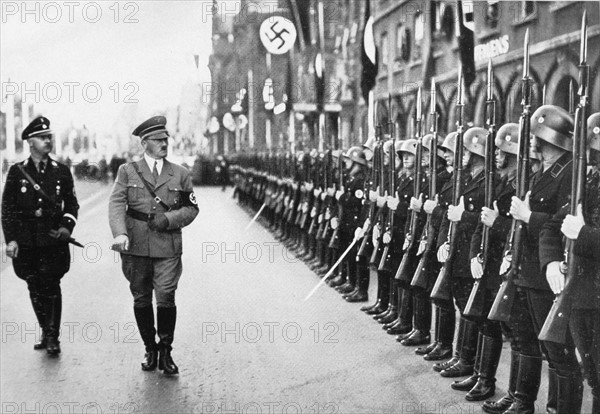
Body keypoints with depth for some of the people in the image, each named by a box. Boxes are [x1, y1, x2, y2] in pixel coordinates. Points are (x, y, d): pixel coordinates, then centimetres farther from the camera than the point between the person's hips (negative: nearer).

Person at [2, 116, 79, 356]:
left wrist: (67, 226, -6)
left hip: (54, 239, -1)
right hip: (26, 241, 1)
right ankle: (46, 332, 23)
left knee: (51, 287, -5)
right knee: (35, 289, 8)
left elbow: (71, 204, 11)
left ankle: (53, 337, 2)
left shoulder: (61, 172, 7)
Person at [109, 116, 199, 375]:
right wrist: (120, 234, -22)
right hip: (135, 246, 1)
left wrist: (168, 219, -8)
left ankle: (165, 351, 6)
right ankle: (150, 350, 22)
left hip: (167, 247, 0)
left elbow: (191, 208, 11)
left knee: (166, 297, -9)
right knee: (141, 299, 7)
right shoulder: (127, 171, 8)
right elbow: (116, 204, -4)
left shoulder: (180, 174, 11)